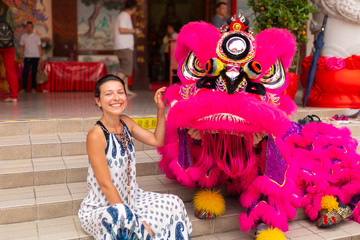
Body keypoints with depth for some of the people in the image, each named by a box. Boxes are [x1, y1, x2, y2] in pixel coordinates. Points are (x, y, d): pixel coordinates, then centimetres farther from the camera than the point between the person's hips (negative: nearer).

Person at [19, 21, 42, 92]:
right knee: (25, 73, -6)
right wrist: (22, 56, 3)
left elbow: (39, 47, 5)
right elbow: (21, 47, 10)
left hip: (35, 56, -1)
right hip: (27, 57, 1)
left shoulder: (36, 36, 5)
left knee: (34, 73, 1)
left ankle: (33, 88, 8)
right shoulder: (23, 37, 8)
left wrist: (41, 56, 0)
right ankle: (24, 88, 1)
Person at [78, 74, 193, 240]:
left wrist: (161, 110, -1)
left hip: (129, 198, 7)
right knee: (119, 215, -39)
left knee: (173, 203, -8)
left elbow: (157, 140, 11)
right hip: (99, 209, -7)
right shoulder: (96, 136, -22)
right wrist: (133, 220, -22)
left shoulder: (126, 122, 1)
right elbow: (105, 184, -22)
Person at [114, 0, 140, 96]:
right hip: (124, 47, -10)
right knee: (126, 68, -13)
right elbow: (122, 30, -22)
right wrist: (134, 31, -11)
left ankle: (126, 89, 13)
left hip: (125, 47, 10)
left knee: (125, 68, 11)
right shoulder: (124, 16, -10)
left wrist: (134, 31, 22)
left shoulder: (123, 15, 21)